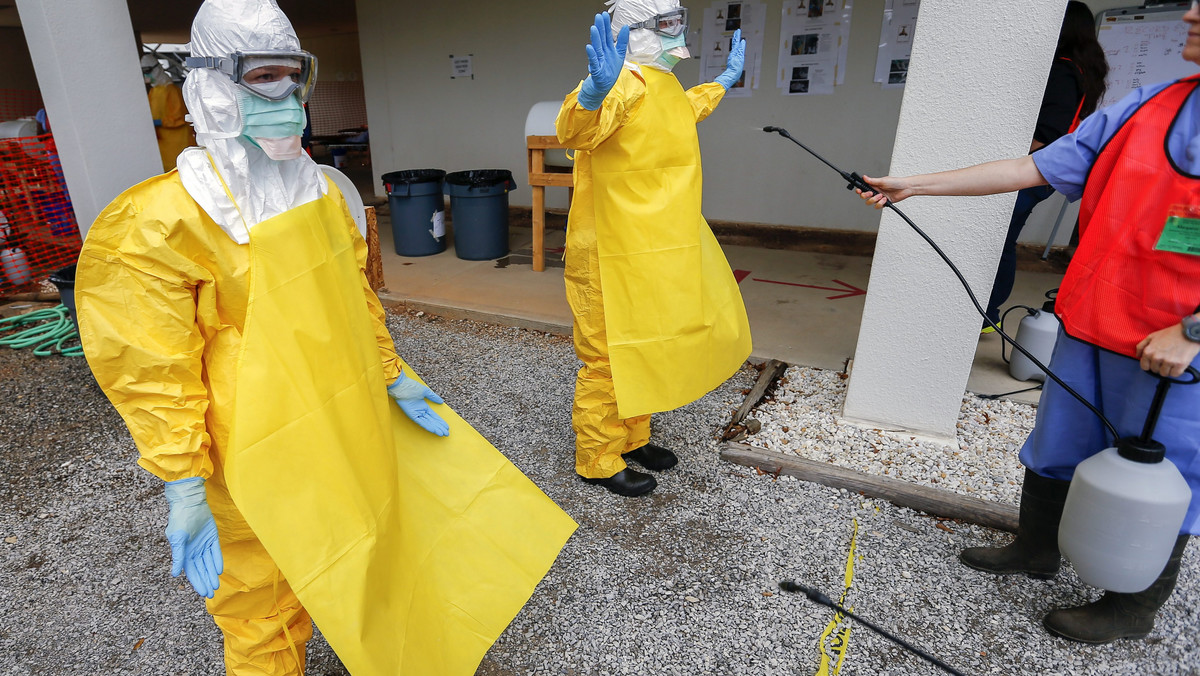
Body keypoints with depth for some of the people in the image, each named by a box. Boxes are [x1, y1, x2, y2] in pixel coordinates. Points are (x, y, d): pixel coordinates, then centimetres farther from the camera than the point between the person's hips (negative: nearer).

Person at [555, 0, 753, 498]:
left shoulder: (661, 83, 15)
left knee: (643, 349, 21)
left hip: (656, 250, 10)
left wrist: (725, 79, 45)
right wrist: (595, 88, -59)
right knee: (610, 357, 2)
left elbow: (686, 110, 40)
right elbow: (575, 130, -39)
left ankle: (630, 438, 40)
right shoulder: (626, 82, -18)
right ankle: (597, 460, 20)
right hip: (616, 256, -10)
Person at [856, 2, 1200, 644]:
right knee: (1056, 446, 18)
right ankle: (1036, 549, 42)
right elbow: (1032, 167, 4)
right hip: (1088, 326, 5)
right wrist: (911, 185, 1)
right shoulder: (1146, 106, 5)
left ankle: (1132, 608, 33)